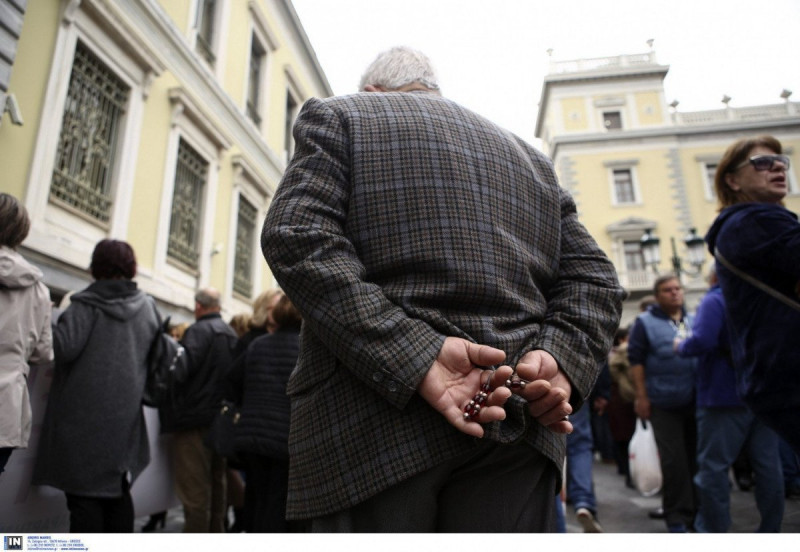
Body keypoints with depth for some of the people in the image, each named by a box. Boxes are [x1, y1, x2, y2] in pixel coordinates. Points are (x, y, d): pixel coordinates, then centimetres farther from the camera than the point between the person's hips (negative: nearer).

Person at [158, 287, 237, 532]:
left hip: (195, 419, -8)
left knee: (194, 490, -2)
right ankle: (216, 530, 29)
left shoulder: (198, 330, -13)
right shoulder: (231, 334, 10)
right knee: (216, 484, 19)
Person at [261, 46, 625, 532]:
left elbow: (296, 237, -8)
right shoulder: (530, 157, 23)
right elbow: (593, 278, 14)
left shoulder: (337, 116, 11)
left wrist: (414, 358, -15)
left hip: (371, 426, -3)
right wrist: (560, 359, -1)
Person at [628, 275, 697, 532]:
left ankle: (699, 510, 27)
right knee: (674, 462, -3)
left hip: (697, 401, 5)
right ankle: (678, 517, 9)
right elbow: (636, 359, -4)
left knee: (697, 458, 12)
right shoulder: (645, 322, -1)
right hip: (664, 403, -5)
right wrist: (642, 396, -9)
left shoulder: (693, 320, 15)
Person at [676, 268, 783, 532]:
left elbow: (701, 341, -25)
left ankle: (713, 529, 6)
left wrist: (680, 346, -6)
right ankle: (770, 529, 21)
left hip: (724, 398, -7)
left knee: (713, 466, 1)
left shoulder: (714, 301, -11)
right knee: (768, 465, 12)